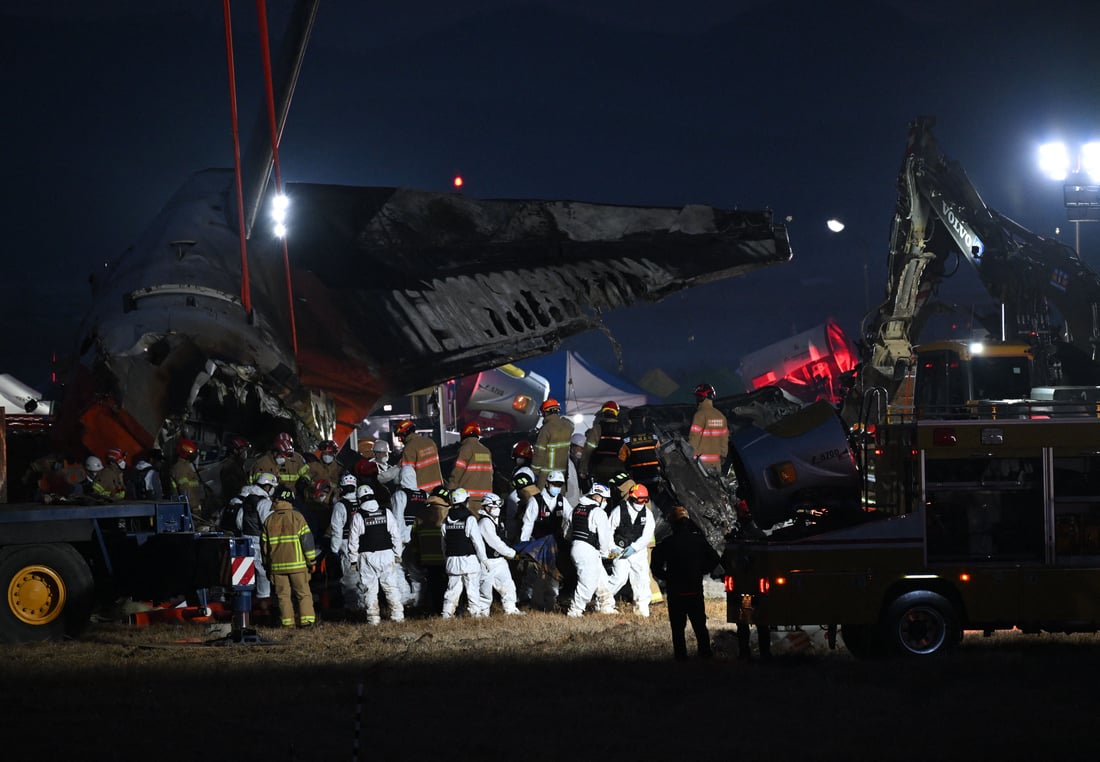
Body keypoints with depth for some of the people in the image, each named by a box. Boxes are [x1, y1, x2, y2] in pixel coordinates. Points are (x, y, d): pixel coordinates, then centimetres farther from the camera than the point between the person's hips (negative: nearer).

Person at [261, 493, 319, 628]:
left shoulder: (269, 521, 7)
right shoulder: (297, 517, -4)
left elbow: (264, 544, 11)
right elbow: (307, 539, -6)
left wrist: (267, 564, 21)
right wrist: (311, 560, 0)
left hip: (277, 565, 3)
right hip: (297, 563, -3)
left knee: (283, 594, 7)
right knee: (303, 592, 3)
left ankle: (287, 621, 5)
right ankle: (307, 619, -6)